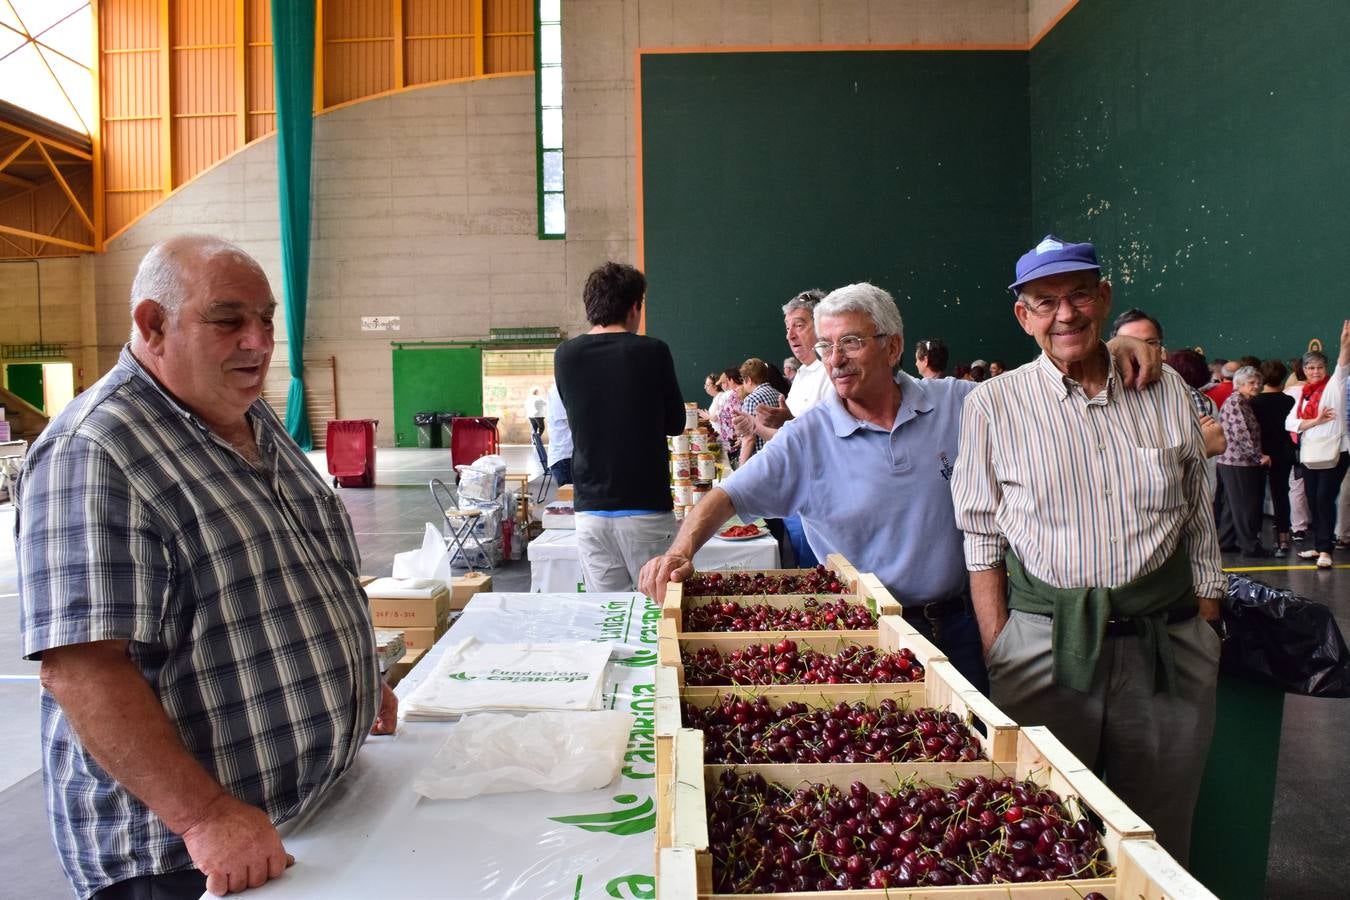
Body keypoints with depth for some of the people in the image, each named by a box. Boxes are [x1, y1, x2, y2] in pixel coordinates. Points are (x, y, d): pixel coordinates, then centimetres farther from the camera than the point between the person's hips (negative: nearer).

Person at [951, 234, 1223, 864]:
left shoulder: (1167, 392, 6)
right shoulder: (993, 404, -2)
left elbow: (1199, 524, 11)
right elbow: (983, 542, 0)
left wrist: (1208, 637, 8)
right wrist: (996, 657, -5)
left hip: (1168, 646, 2)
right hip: (1043, 643, -2)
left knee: (1158, 843, 15)